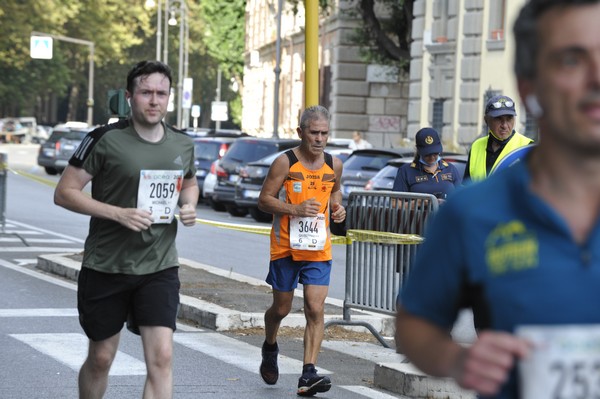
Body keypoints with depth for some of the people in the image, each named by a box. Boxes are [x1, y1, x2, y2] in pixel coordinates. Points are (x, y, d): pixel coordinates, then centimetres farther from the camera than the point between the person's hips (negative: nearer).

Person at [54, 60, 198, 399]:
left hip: (160, 269, 2)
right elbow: (65, 192, -9)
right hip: (106, 268, -2)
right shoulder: (105, 140, -10)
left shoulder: (183, 145, 5)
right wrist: (118, 213, -21)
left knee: (162, 358, -11)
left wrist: (189, 206, 1)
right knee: (101, 359, 10)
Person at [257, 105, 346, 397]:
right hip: (285, 247, -2)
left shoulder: (334, 165, 4)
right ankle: (270, 348, 43)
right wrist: (295, 209, -21)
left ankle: (308, 374, -12)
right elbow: (264, 200, -6)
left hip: (318, 250, 2)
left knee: (316, 310, -10)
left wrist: (337, 207, 3)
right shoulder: (285, 162, -8)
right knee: (281, 308, 11)